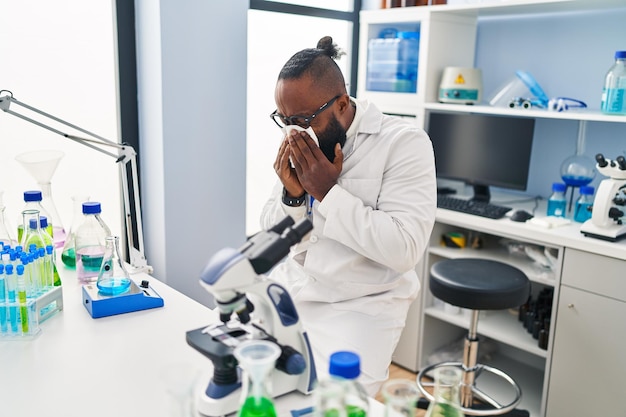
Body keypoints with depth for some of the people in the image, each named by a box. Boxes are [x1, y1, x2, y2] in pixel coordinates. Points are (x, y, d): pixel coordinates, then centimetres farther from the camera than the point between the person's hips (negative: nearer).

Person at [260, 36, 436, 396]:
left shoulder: (404, 142, -14)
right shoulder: (300, 144, 2)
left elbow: (405, 249, -22)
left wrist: (329, 192, -22)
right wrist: (292, 195, -14)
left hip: (361, 307, -5)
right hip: (289, 291, 6)